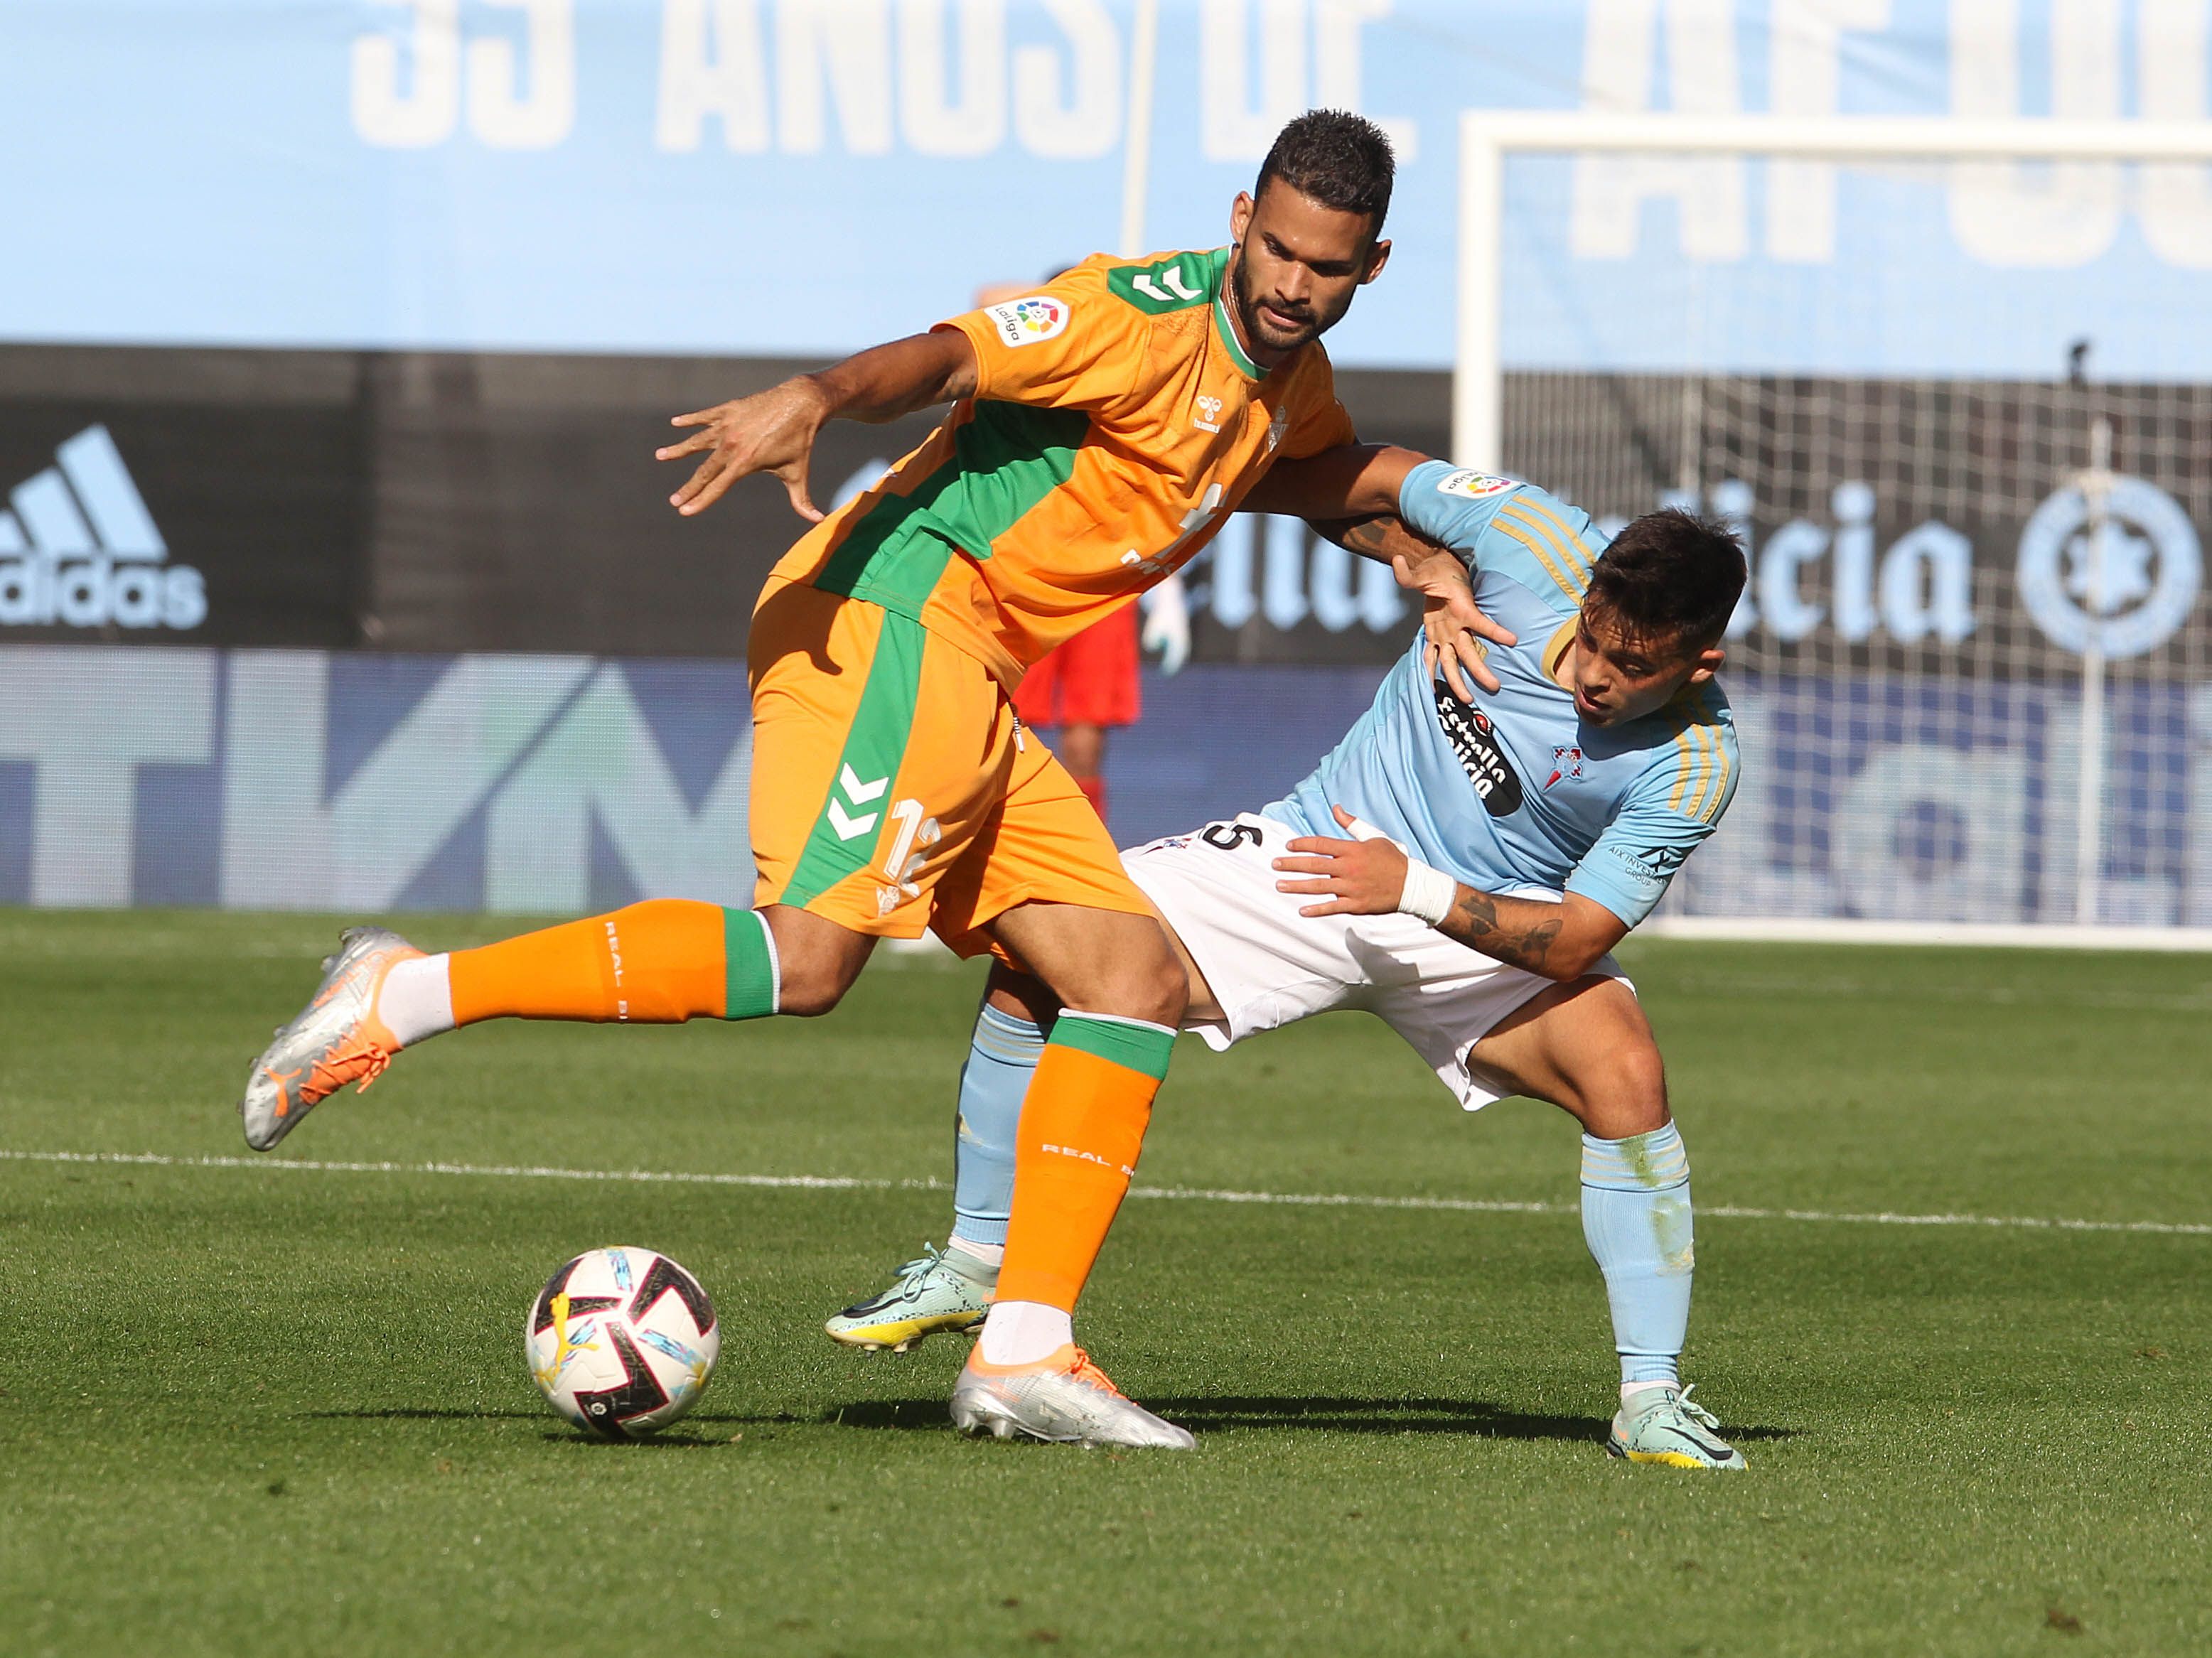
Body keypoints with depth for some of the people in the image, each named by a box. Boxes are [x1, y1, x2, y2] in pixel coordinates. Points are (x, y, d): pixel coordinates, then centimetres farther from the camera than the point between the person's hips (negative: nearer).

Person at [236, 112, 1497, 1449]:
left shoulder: (1293, 384, 19)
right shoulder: (1149, 316, -9)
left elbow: (1343, 476, 43)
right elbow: (950, 357, -24)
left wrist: (1421, 557, 24)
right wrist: (816, 401, -43)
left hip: (967, 688, 10)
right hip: (895, 619, -9)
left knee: (1136, 978, 2)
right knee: (810, 953, -26)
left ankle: (1026, 1349, -3)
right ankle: (408, 996, -24)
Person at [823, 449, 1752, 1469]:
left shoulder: (1692, 765, -24)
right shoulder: (1534, 543, -21)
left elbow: (1578, 940, -23)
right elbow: (1370, 474, -3)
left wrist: (1415, 890, -36)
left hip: (1493, 930, -2)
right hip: (1317, 852, 2)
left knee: (1625, 1069, -32)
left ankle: (1651, 1399, -20)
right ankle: (972, 1266, 7)